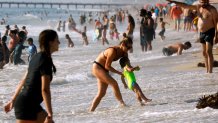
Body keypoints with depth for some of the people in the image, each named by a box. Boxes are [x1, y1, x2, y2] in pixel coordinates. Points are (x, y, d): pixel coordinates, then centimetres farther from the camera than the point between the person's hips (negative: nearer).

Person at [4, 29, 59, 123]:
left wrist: (13, 100, 24)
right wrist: (50, 114, -23)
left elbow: (23, 80, 18)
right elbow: (45, 90, -23)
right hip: (26, 105, -10)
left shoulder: (37, 57, 11)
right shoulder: (46, 61, -17)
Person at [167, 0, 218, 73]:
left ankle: (210, 71, -20)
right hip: (202, 33, 8)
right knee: (204, 53, 9)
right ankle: (207, 71, 14)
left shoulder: (212, 9, -12)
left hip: (210, 32, -7)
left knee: (208, 51, -16)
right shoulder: (198, 7, 6)